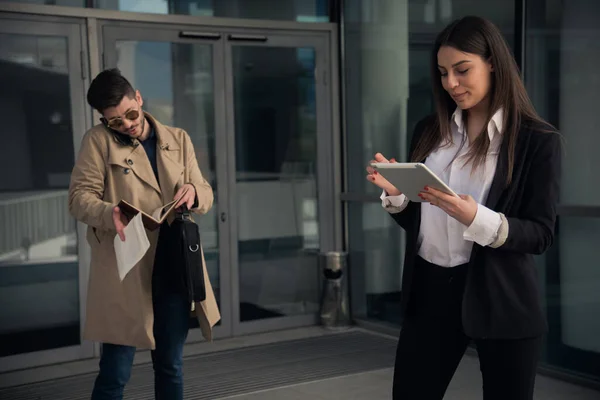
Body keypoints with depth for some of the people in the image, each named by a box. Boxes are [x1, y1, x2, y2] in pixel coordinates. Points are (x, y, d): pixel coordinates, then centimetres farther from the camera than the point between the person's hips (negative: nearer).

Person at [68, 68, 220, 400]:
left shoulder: (178, 140, 12)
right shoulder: (98, 141, 0)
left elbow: (206, 194, 14)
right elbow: (79, 196, -5)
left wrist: (193, 193, -11)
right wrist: (110, 214, -27)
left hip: (175, 268, 4)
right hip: (125, 270, -4)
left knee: (171, 366, 15)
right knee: (115, 372, -2)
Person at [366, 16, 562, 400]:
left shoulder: (538, 140, -6)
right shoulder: (430, 131, 8)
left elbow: (541, 234, -9)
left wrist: (476, 219, -24)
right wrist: (395, 193, -7)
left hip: (501, 300, -3)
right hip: (430, 291, 4)